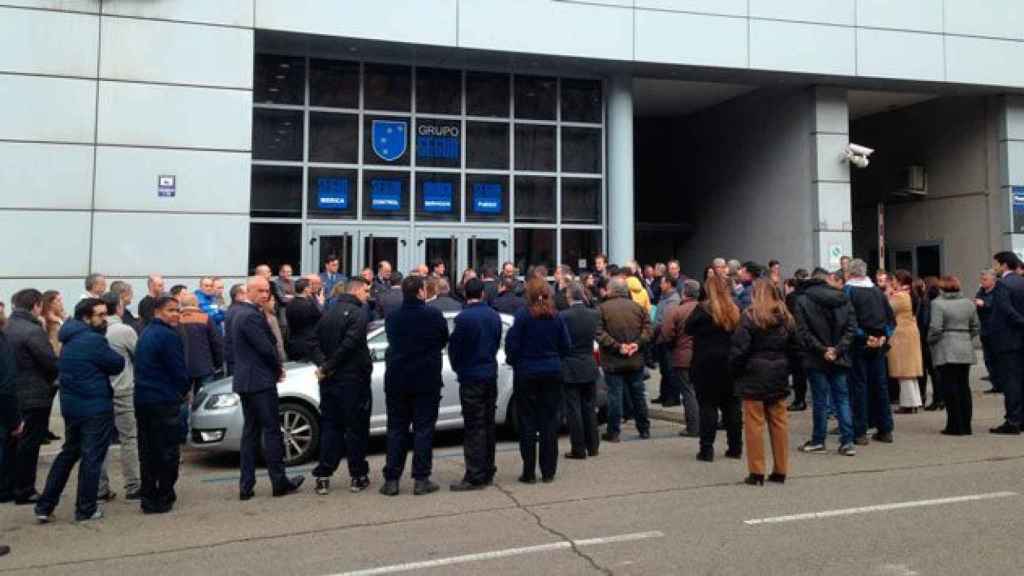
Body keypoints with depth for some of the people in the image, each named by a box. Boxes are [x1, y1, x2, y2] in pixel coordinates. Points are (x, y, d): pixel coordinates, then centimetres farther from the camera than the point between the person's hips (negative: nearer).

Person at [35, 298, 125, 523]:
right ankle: (86, 510, 8)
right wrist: (109, 356, 6)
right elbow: (117, 365, -11)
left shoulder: (70, 339, 11)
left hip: (71, 405, 9)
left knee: (67, 454, 19)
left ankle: (44, 506, 19)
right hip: (95, 407, -9)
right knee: (92, 458, 2)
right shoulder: (94, 340, -18)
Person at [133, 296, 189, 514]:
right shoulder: (168, 336, -14)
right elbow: (179, 371, -14)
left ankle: (148, 497, 18)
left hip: (142, 399, 9)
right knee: (168, 452, 0)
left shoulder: (146, 334, 15)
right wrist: (185, 390, 6)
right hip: (164, 401, -9)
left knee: (148, 451, 13)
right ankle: (162, 498, 4)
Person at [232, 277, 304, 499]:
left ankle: (246, 486, 13)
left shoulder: (240, 312, 14)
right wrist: (278, 369, -2)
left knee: (251, 431, 11)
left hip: (245, 381, 10)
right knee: (272, 431, -1)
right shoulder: (252, 316, -18)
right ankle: (279, 482, 5)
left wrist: (276, 367, 7)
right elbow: (266, 348, -19)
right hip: (260, 381, -10)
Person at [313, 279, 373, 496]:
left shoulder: (329, 313, 13)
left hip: (329, 380, 7)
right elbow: (349, 344, -22)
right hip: (353, 379, -7)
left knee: (330, 427, 11)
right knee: (356, 428, 4)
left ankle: (323, 477, 10)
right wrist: (328, 367, -13)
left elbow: (316, 341, 7)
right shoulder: (359, 313, -12)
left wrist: (324, 364, -5)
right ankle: (357, 476, 10)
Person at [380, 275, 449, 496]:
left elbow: (392, 343, 10)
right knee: (423, 429, 5)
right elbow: (444, 342, 3)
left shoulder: (392, 317, -1)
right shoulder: (434, 315, -11)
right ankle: (421, 480, 5)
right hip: (427, 381, -3)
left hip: (396, 381, 3)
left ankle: (391, 480, 9)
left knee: (396, 430, 10)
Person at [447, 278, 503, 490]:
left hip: (471, 377, -6)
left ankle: (475, 477, -2)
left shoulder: (463, 317, -16)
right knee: (488, 425, 13)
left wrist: (458, 368, 10)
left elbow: (454, 347, -8)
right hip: (491, 375, 6)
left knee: (474, 428, -4)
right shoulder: (494, 316, 3)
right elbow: (497, 343, 9)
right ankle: (488, 471, 21)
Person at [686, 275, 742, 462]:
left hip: (706, 364, -4)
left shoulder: (703, 310, -11)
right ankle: (735, 447, 18)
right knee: (731, 405, 12)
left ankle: (707, 449, 0)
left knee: (708, 406, 1)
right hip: (730, 363, 4)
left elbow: (689, 329, -5)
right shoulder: (735, 311, 3)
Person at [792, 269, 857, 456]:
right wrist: (838, 349, -6)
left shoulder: (801, 300, -5)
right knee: (842, 398, 9)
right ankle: (847, 441, 6)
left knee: (820, 399, 4)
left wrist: (822, 350, -11)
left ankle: (818, 441, 12)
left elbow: (803, 331, -13)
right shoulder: (843, 299, 6)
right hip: (840, 358, 3)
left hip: (815, 359, -3)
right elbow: (851, 328, -1)